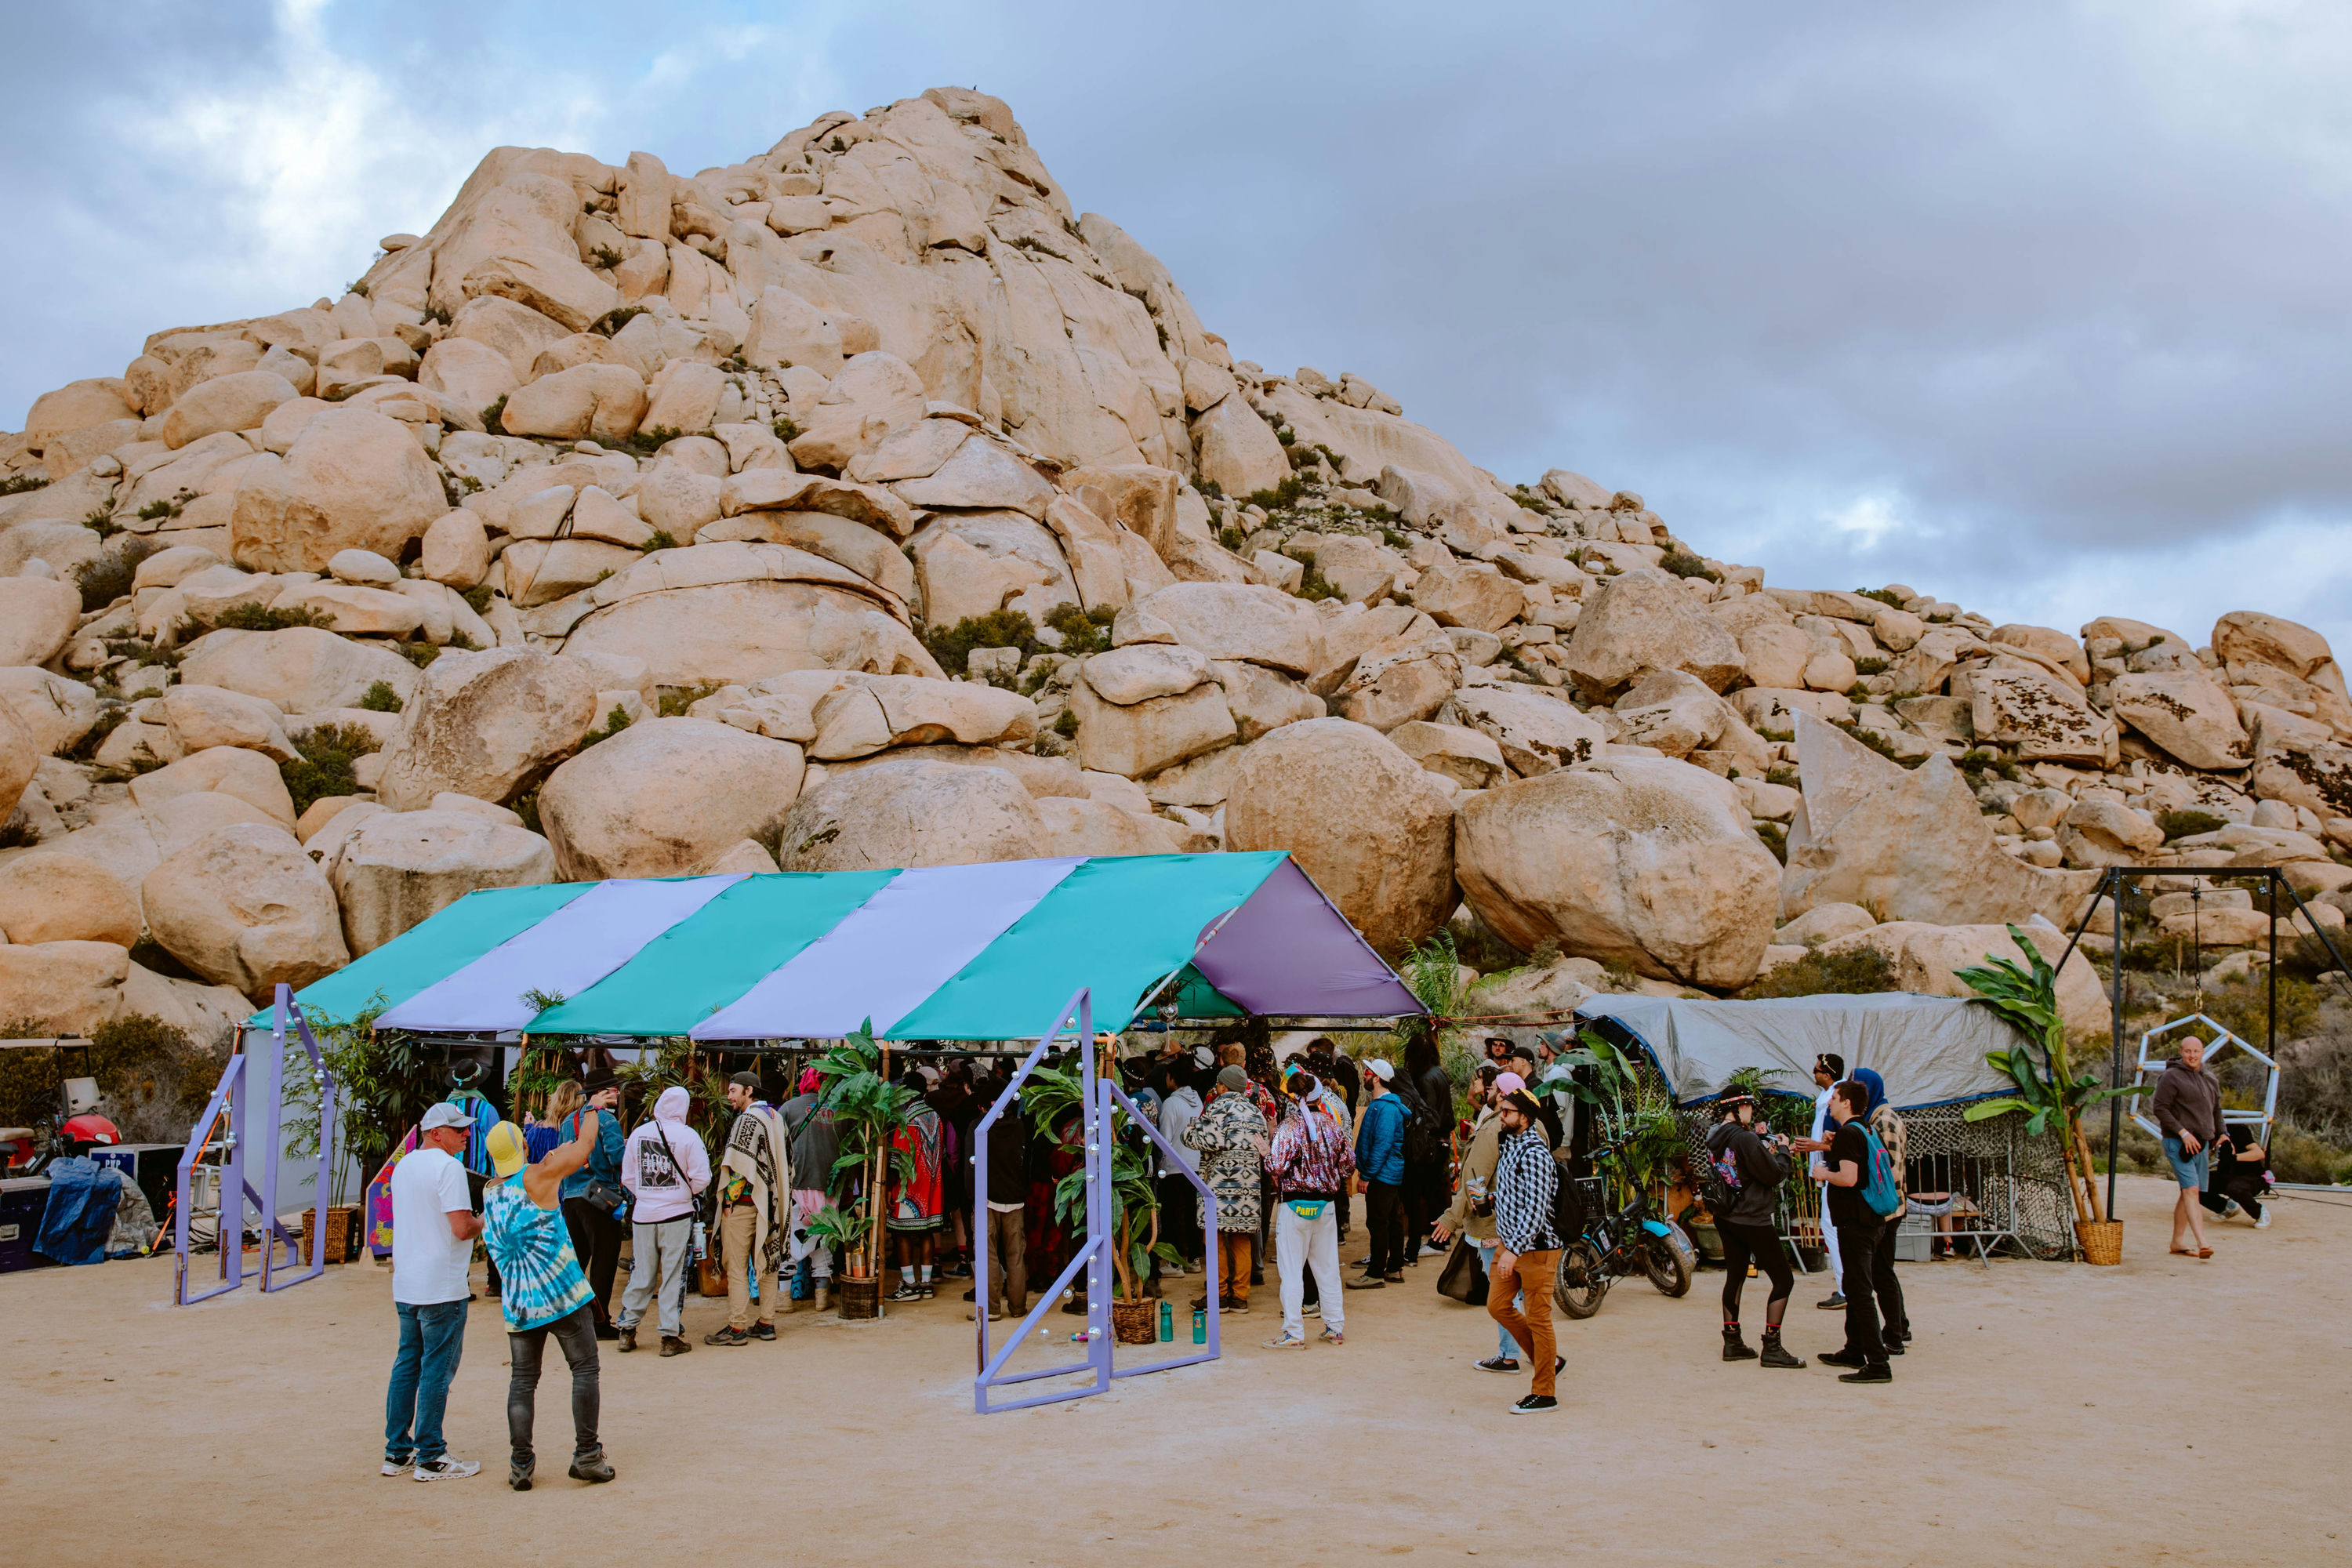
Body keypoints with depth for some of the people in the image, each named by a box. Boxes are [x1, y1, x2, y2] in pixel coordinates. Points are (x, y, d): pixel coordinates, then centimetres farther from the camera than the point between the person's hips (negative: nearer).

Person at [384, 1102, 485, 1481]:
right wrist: (484, 1222, 0)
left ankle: (397, 1452, 19)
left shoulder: (403, 1165, 14)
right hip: (441, 1287, -9)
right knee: (436, 1370, -2)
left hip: (405, 1285, 9)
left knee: (406, 1365, 14)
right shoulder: (448, 1167, -15)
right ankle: (430, 1458, 2)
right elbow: (462, 1228, -20)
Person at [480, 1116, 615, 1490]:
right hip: (562, 1295, -5)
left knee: (522, 1379, 9)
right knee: (585, 1370, 4)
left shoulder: (490, 1192, 7)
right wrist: (593, 1110, 16)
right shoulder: (538, 1178, -8)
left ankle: (520, 1463, 6)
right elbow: (585, 1145, 1)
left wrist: (555, 1157, 30)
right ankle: (587, 1455, 3)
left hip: (517, 1304, 5)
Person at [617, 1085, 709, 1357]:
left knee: (641, 1273, 13)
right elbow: (702, 1178, -10)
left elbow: (627, 1178, 9)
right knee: (673, 1274, 2)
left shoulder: (637, 1134, 3)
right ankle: (670, 1336, 4)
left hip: (643, 1214, 4)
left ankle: (627, 1330, 16)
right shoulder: (687, 1136, -9)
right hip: (676, 1213, -3)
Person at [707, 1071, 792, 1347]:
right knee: (766, 1263, 11)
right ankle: (767, 1323, 15)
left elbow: (740, 1166, -19)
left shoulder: (749, 1119, -13)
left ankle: (737, 1328, -3)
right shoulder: (775, 1116, 13)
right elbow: (786, 1162, 16)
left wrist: (729, 1201, -14)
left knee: (737, 1267, -4)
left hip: (745, 1202, -9)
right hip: (770, 1204, 9)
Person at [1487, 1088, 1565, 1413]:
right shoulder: (1509, 1144, 10)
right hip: (1509, 1243, 9)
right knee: (1497, 1306, 12)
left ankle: (1545, 1394, 10)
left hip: (1536, 1247, -9)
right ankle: (1547, 1359, 27)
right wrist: (1503, 1239, 23)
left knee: (1537, 1318, -1)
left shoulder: (1534, 1153, -20)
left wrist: (1514, 1249, -28)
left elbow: (1536, 1208, -25)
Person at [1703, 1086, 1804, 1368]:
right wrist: (1782, 1150, 0)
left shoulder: (1715, 1138, 6)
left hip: (1726, 1218, 9)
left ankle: (1732, 1343, 18)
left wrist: (1764, 1146, 10)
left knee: (1735, 1277, 16)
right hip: (1753, 1219, -9)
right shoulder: (1744, 1139, -21)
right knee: (1784, 1279, -1)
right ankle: (1771, 1348, -4)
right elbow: (1775, 1175, -16)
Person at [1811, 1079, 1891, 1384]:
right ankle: (1855, 1351, 32)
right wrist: (1833, 1150, 19)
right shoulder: (1863, 1131, 14)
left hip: (1854, 1221, -11)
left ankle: (1877, 1364, -13)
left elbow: (1849, 1177, -27)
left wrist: (1823, 1174, -10)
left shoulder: (1848, 1133, -16)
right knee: (1855, 1287, 21)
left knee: (1860, 1291, -10)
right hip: (1866, 1219, 11)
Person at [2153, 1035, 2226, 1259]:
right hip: (2179, 1143, -7)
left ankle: (2177, 1242, 18)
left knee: (2188, 1194, 10)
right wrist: (2183, 1133, -18)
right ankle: (2202, 1243, -28)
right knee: (2191, 1189, -18)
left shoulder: (2209, 1079, 16)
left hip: (2201, 1144, 7)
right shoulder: (2171, 1077, -7)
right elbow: (2161, 1109, -12)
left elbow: (2216, 1110, 27)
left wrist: (2221, 1135, 17)